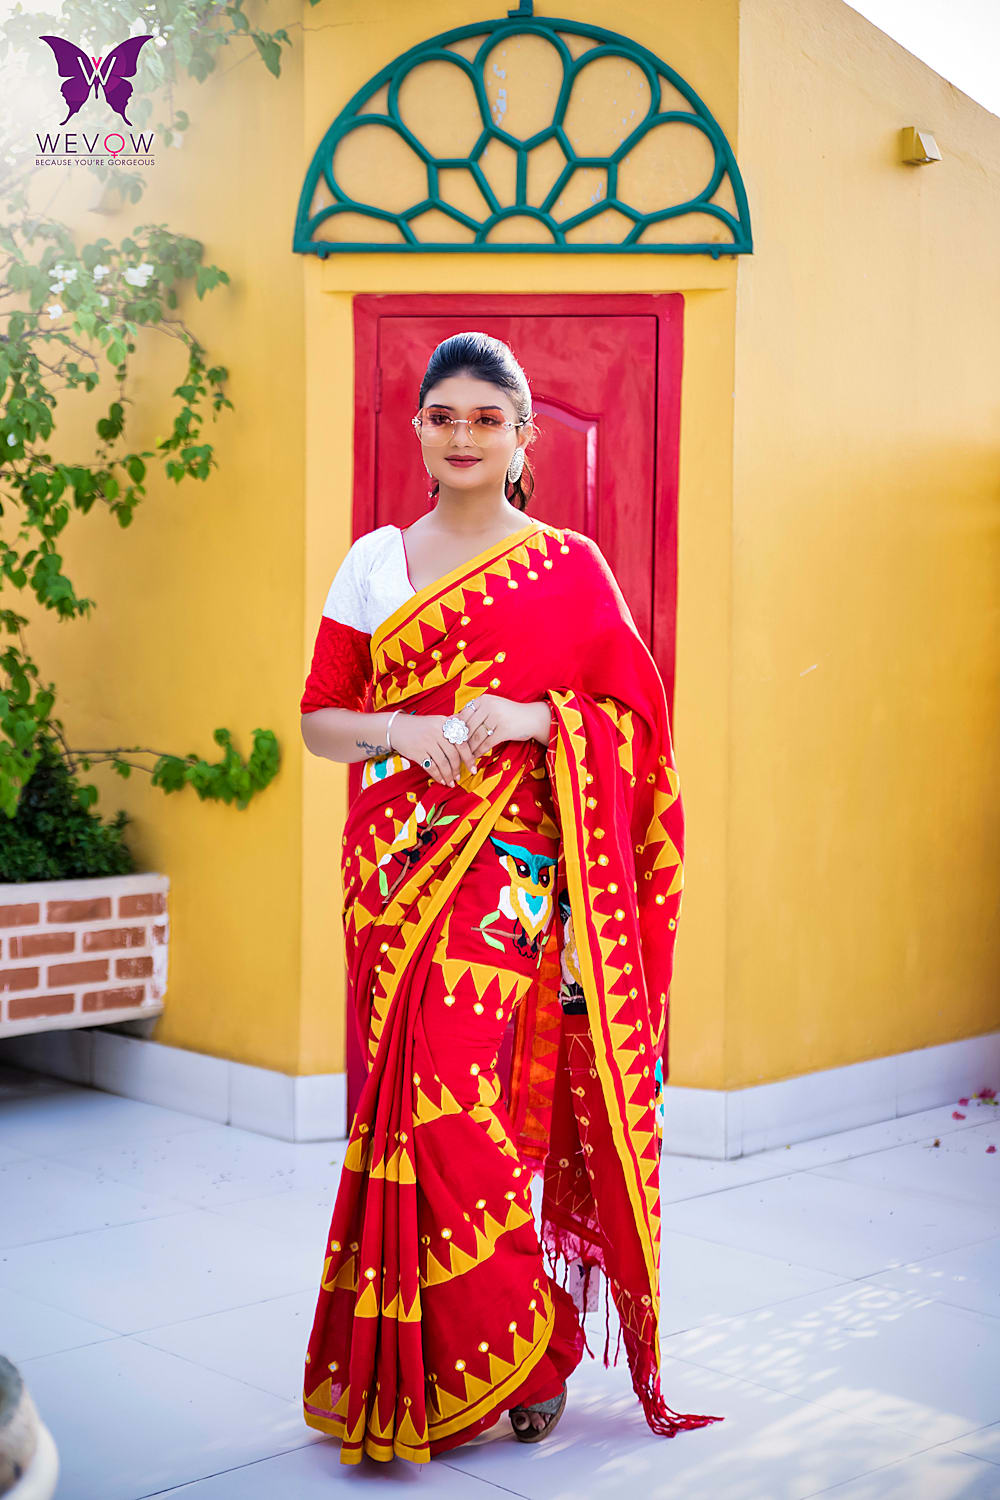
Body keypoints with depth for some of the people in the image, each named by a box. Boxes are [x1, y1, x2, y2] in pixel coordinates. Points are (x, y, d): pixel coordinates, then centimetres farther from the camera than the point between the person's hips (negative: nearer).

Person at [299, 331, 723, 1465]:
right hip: (400, 868, 2)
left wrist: (534, 718, -13)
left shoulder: (571, 567, 6)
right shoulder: (375, 562, 12)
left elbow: (631, 719, 4)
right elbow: (317, 716, 11)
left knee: (478, 1102, -8)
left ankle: (525, 1356, 10)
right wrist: (400, 729, -9)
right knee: (414, 1104, -1)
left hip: (519, 873, -2)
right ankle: (418, 1368, 14)